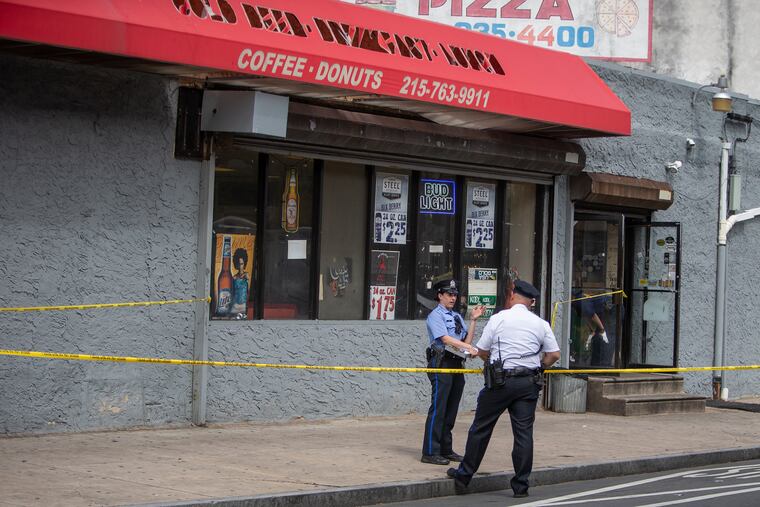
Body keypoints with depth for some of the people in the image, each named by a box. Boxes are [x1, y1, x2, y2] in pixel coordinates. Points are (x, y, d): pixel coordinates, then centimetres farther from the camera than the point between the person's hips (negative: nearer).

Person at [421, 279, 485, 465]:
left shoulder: (457, 317, 20)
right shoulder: (435, 315, -4)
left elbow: (467, 341, 10)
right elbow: (445, 339, -17)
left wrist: (473, 320, 5)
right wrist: (469, 348, -27)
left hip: (457, 365, 8)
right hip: (441, 364, -8)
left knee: (451, 410, 10)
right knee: (438, 408, -10)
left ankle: (446, 450, 17)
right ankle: (430, 452, -10)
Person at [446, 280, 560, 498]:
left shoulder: (498, 318, -2)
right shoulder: (541, 324, 5)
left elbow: (481, 351, 1)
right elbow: (554, 355, 4)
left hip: (501, 381, -2)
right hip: (529, 383, 2)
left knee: (480, 428, 8)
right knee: (524, 432, 3)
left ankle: (464, 475, 17)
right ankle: (521, 484, 4)